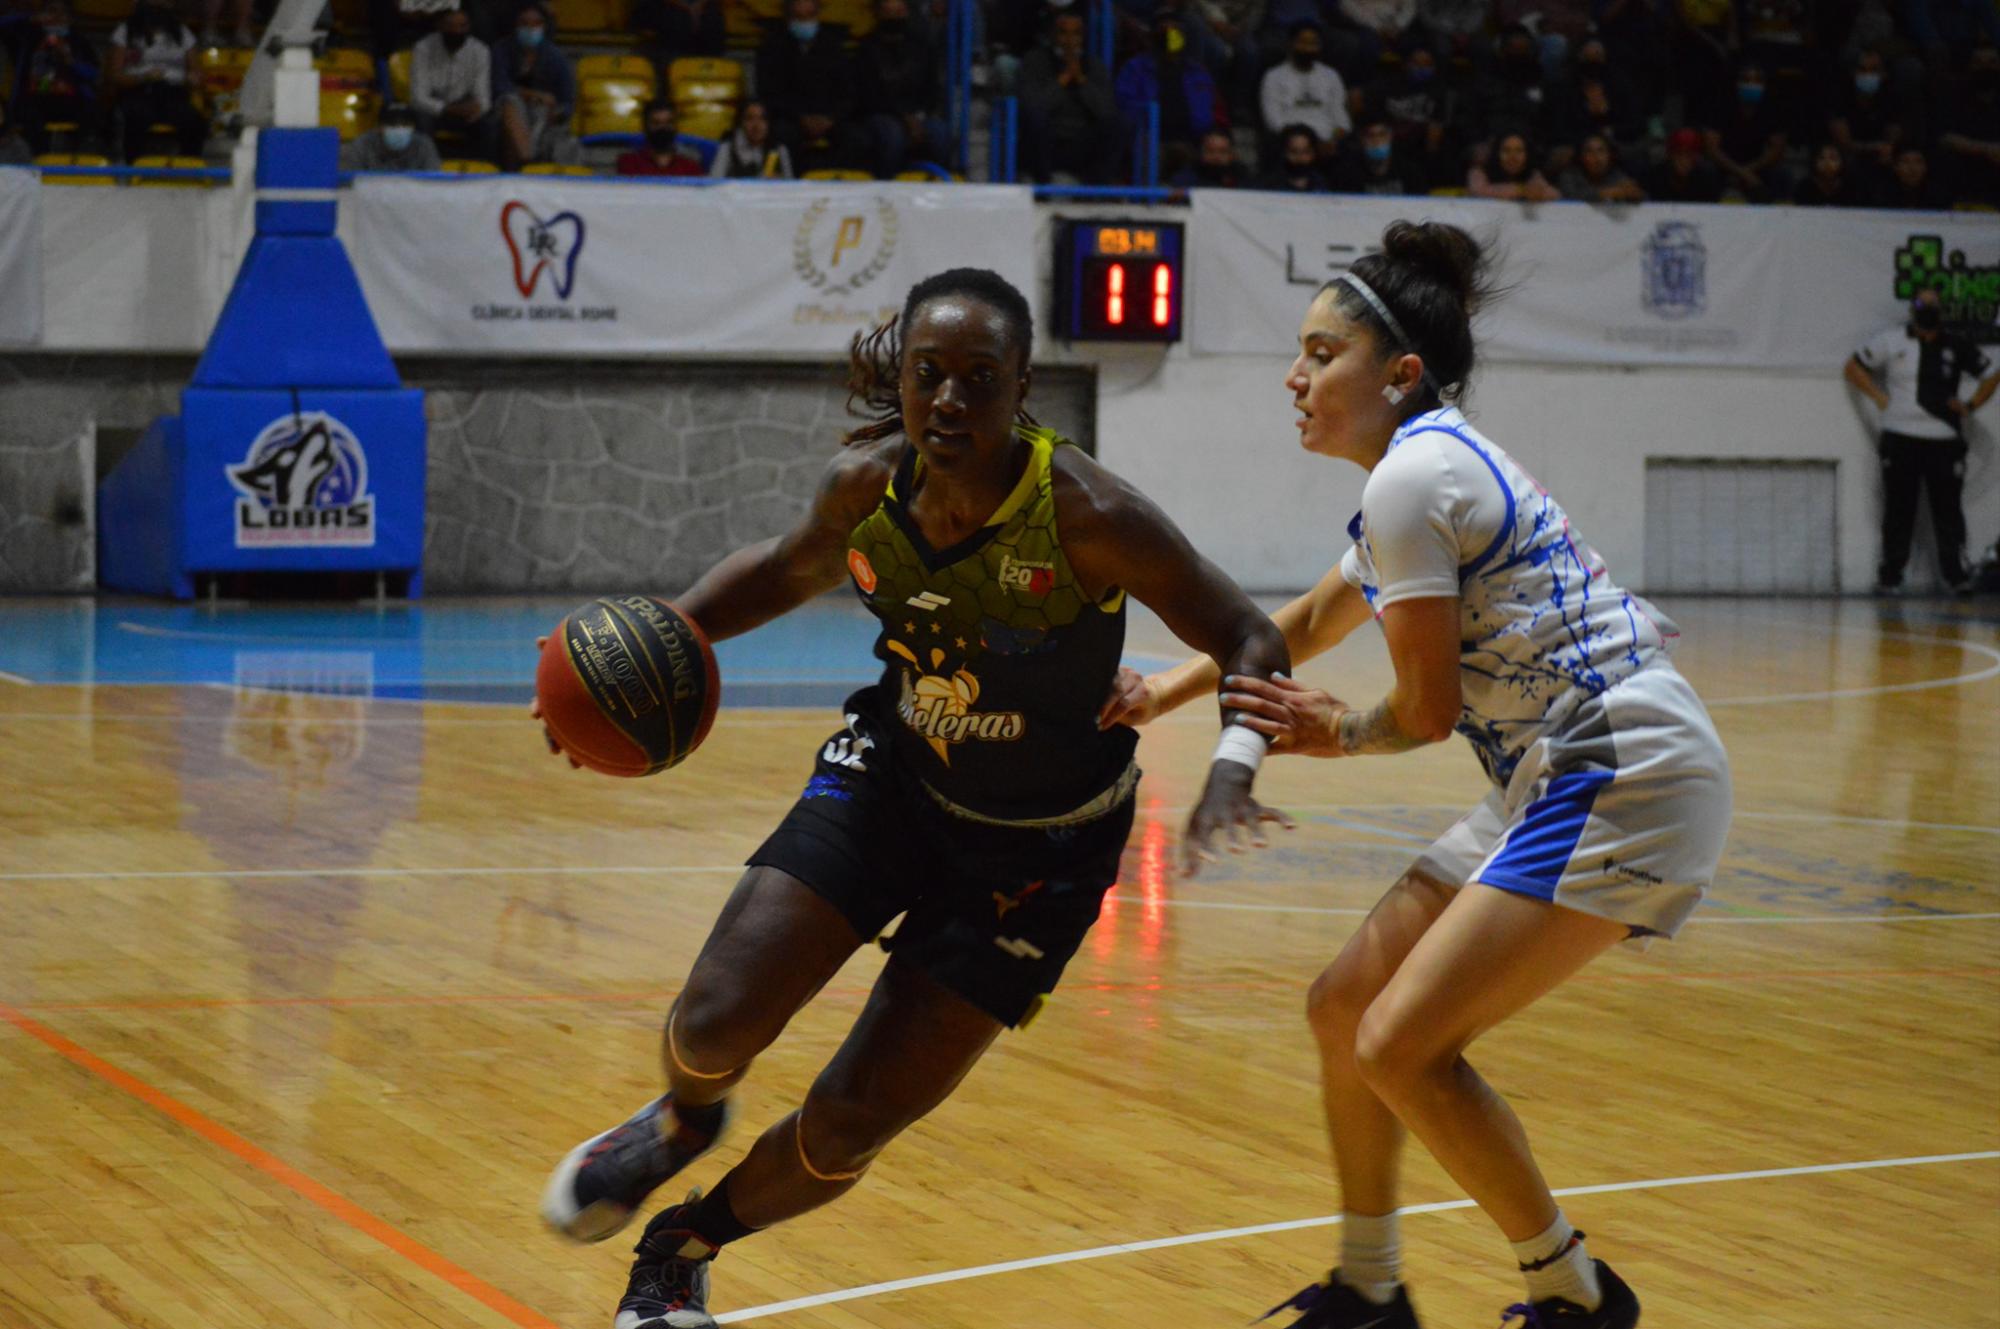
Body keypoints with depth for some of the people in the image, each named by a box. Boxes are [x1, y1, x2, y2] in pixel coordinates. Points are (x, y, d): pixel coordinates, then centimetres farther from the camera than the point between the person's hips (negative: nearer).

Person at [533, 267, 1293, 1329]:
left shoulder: (1085, 515, -28)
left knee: (851, 1122, -2)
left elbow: (1248, 642, -20)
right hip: (889, 775, 3)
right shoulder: (866, 485, -14)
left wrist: (1231, 768, -39)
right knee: (716, 1021, -12)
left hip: (1037, 848, -3)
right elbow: (788, 569, 9)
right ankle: (683, 1123, 27)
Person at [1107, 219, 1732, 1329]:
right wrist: (1165, 690, 33)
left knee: (1403, 1047, -14)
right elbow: (1309, 622, 33)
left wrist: (1339, 736, 7)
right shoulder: (1432, 466, 17)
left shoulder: (1413, 478, -14)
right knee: (1343, 1007, 11)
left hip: (1622, 777, -10)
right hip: (1559, 782, 10)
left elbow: (1427, 712, -12)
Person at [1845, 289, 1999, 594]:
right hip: (1900, 439, -1)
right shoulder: (1891, 341, 2)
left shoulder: (1957, 347, 4)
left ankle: (1955, 571, 4)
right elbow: (1853, 368, 11)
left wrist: (1970, 405, 2)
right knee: (1898, 509, 2)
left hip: (1944, 440, 1)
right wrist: (1879, 397, 0)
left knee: (1948, 508, -1)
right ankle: (1890, 575, 9)